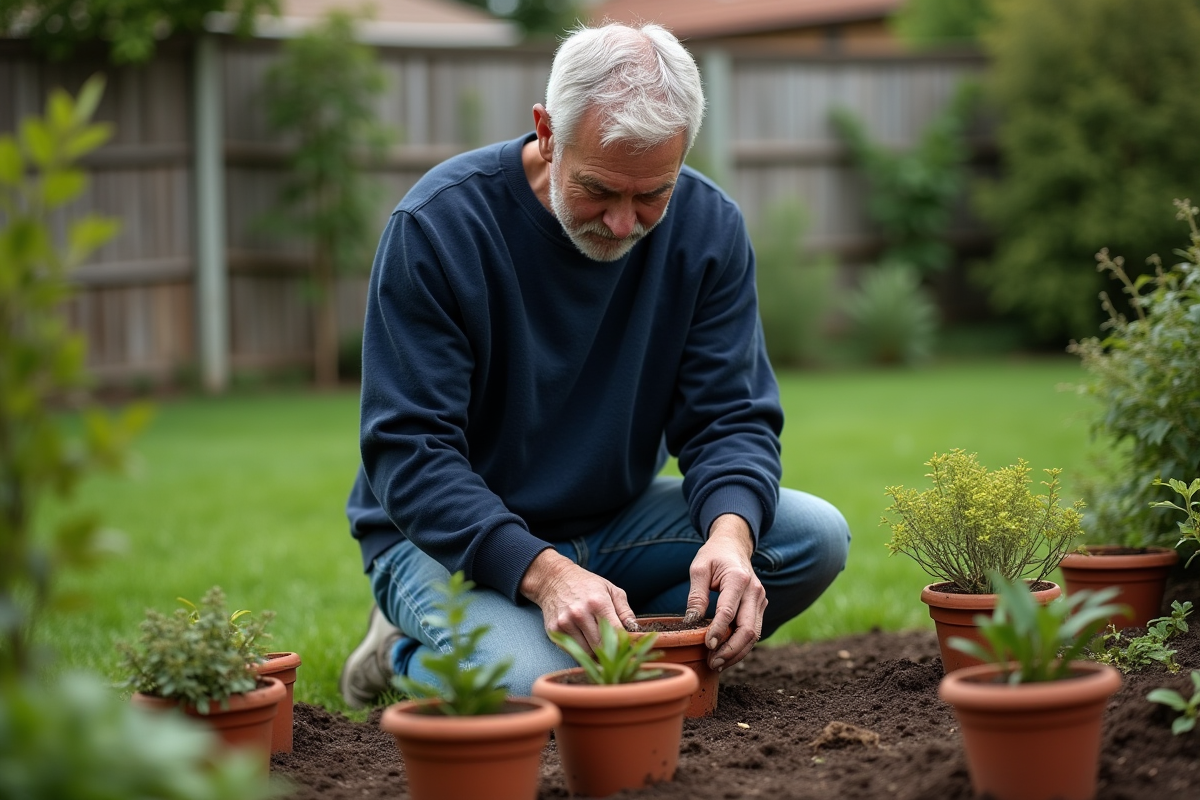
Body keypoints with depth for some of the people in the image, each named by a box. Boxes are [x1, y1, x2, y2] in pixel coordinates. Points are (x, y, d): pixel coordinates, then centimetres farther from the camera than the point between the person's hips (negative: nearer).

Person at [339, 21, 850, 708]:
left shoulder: (709, 226, -6)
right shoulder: (437, 225, -20)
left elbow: (730, 417, -6)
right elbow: (409, 452, -22)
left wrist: (730, 532, -30)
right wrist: (543, 572, -37)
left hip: (616, 519, 5)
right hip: (450, 541, -5)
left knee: (817, 536, -14)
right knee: (535, 692, -33)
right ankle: (412, 653, 0)